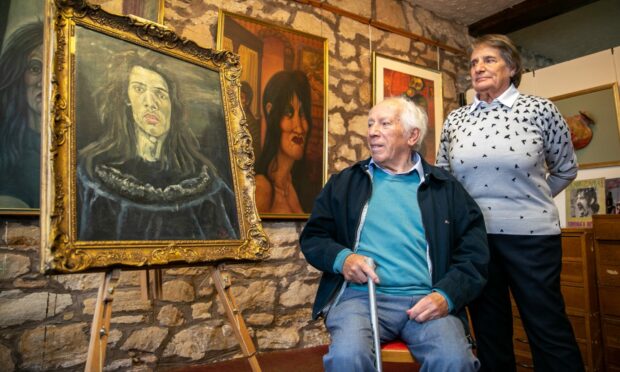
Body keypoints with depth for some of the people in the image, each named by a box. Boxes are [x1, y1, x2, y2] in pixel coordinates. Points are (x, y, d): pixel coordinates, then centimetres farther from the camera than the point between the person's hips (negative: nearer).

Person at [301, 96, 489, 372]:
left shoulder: (445, 187, 11)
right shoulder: (345, 182, 13)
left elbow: (474, 250, 7)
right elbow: (312, 236, 12)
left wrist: (447, 295, -9)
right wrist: (341, 258, -8)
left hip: (426, 300, 1)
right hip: (360, 295, 0)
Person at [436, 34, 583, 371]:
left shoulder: (539, 110, -1)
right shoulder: (454, 120, 6)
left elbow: (565, 169, 11)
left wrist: (530, 200, 11)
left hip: (530, 234, -2)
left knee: (549, 329, 6)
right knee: (488, 330, 14)